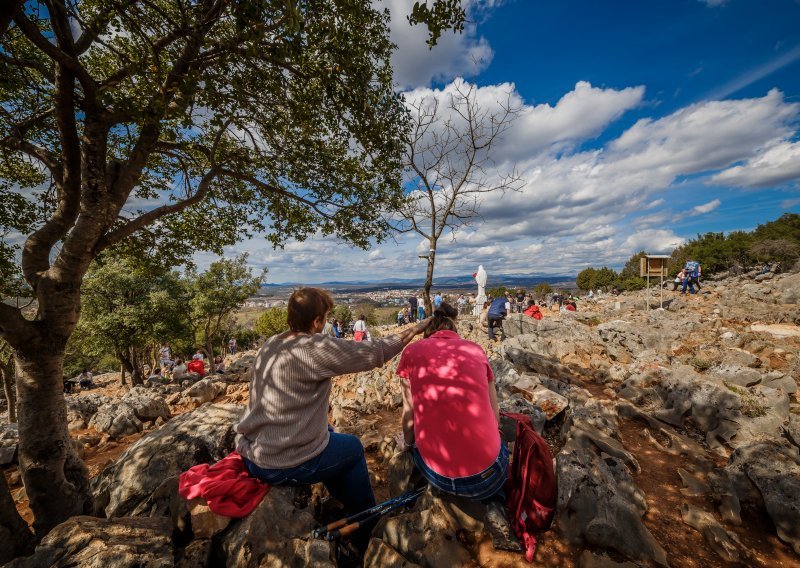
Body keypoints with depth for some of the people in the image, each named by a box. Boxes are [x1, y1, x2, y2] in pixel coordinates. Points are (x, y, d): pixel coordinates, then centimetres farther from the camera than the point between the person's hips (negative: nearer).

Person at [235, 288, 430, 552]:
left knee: (326, 432, 27)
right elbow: (376, 352, -19)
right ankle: (364, 541, 36)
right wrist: (415, 328, -7)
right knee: (353, 447, 15)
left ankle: (344, 500, 47)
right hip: (286, 466, -7)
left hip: (250, 456, 8)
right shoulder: (315, 348, -24)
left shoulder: (269, 344, 1)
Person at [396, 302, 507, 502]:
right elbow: (494, 413, 7)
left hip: (437, 476, 0)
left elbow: (409, 415, 5)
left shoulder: (412, 352, 1)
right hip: (487, 477, 1)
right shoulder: (476, 349, 4)